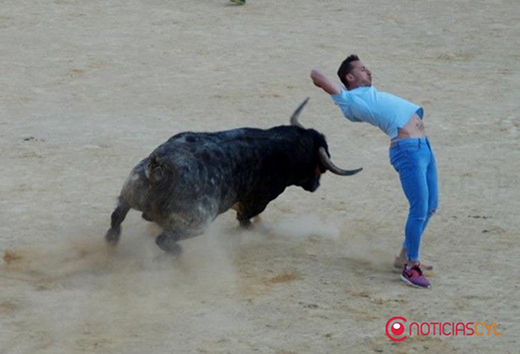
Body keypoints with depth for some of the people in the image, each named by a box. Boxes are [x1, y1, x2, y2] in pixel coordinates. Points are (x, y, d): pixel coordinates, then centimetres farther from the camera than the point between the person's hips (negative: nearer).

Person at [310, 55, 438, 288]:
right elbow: (315, 75, -3)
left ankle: (406, 256, 26)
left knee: (430, 206, 13)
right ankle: (410, 268, -4)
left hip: (423, 146, 9)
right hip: (407, 150, -9)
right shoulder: (349, 99, 0)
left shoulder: (369, 93, 24)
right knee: (420, 209, -12)